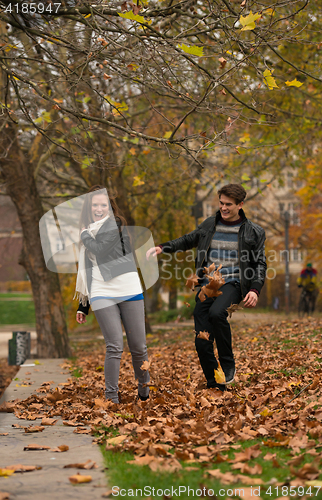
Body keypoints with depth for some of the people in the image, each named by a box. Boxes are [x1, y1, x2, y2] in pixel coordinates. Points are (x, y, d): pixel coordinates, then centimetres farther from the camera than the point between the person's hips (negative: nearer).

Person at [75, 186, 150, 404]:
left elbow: (101, 250, -16)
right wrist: (83, 305, 22)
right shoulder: (89, 233, 20)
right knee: (115, 347, -9)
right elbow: (86, 271, 24)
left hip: (129, 290, -3)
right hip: (101, 294, 3)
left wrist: (84, 234, 4)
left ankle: (145, 391, 24)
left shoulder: (116, 225, 1)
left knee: (138, 347, 3)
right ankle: (112, 398, -2)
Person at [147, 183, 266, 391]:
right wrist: (162, 248, 15)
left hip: (231, 284, -4)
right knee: (202, 341, -7)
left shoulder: (254, 232, 5)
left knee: (216, 313, -35)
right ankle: (216, 387, 6)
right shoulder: (209, 224, 14)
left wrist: (255, 289, -10)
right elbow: (189, 240, 27)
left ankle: (228, 366, -17)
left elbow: (260, 264, 5)